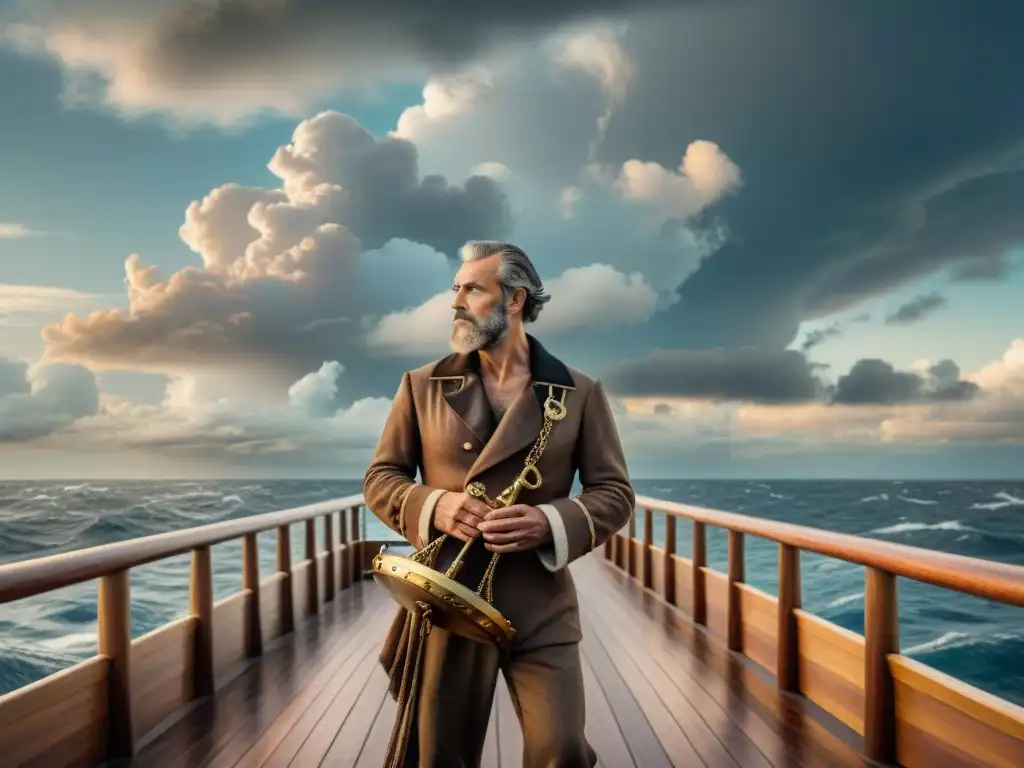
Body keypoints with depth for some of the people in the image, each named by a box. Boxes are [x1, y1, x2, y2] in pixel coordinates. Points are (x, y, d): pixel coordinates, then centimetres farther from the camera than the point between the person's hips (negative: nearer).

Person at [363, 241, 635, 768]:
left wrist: (550, 523, -17)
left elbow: (614, 492, 2)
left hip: (539, 606, -1)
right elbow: (379, 478, 8)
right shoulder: (422, 386, 5)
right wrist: (433, 506, -13)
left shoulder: (579, 392, 1)